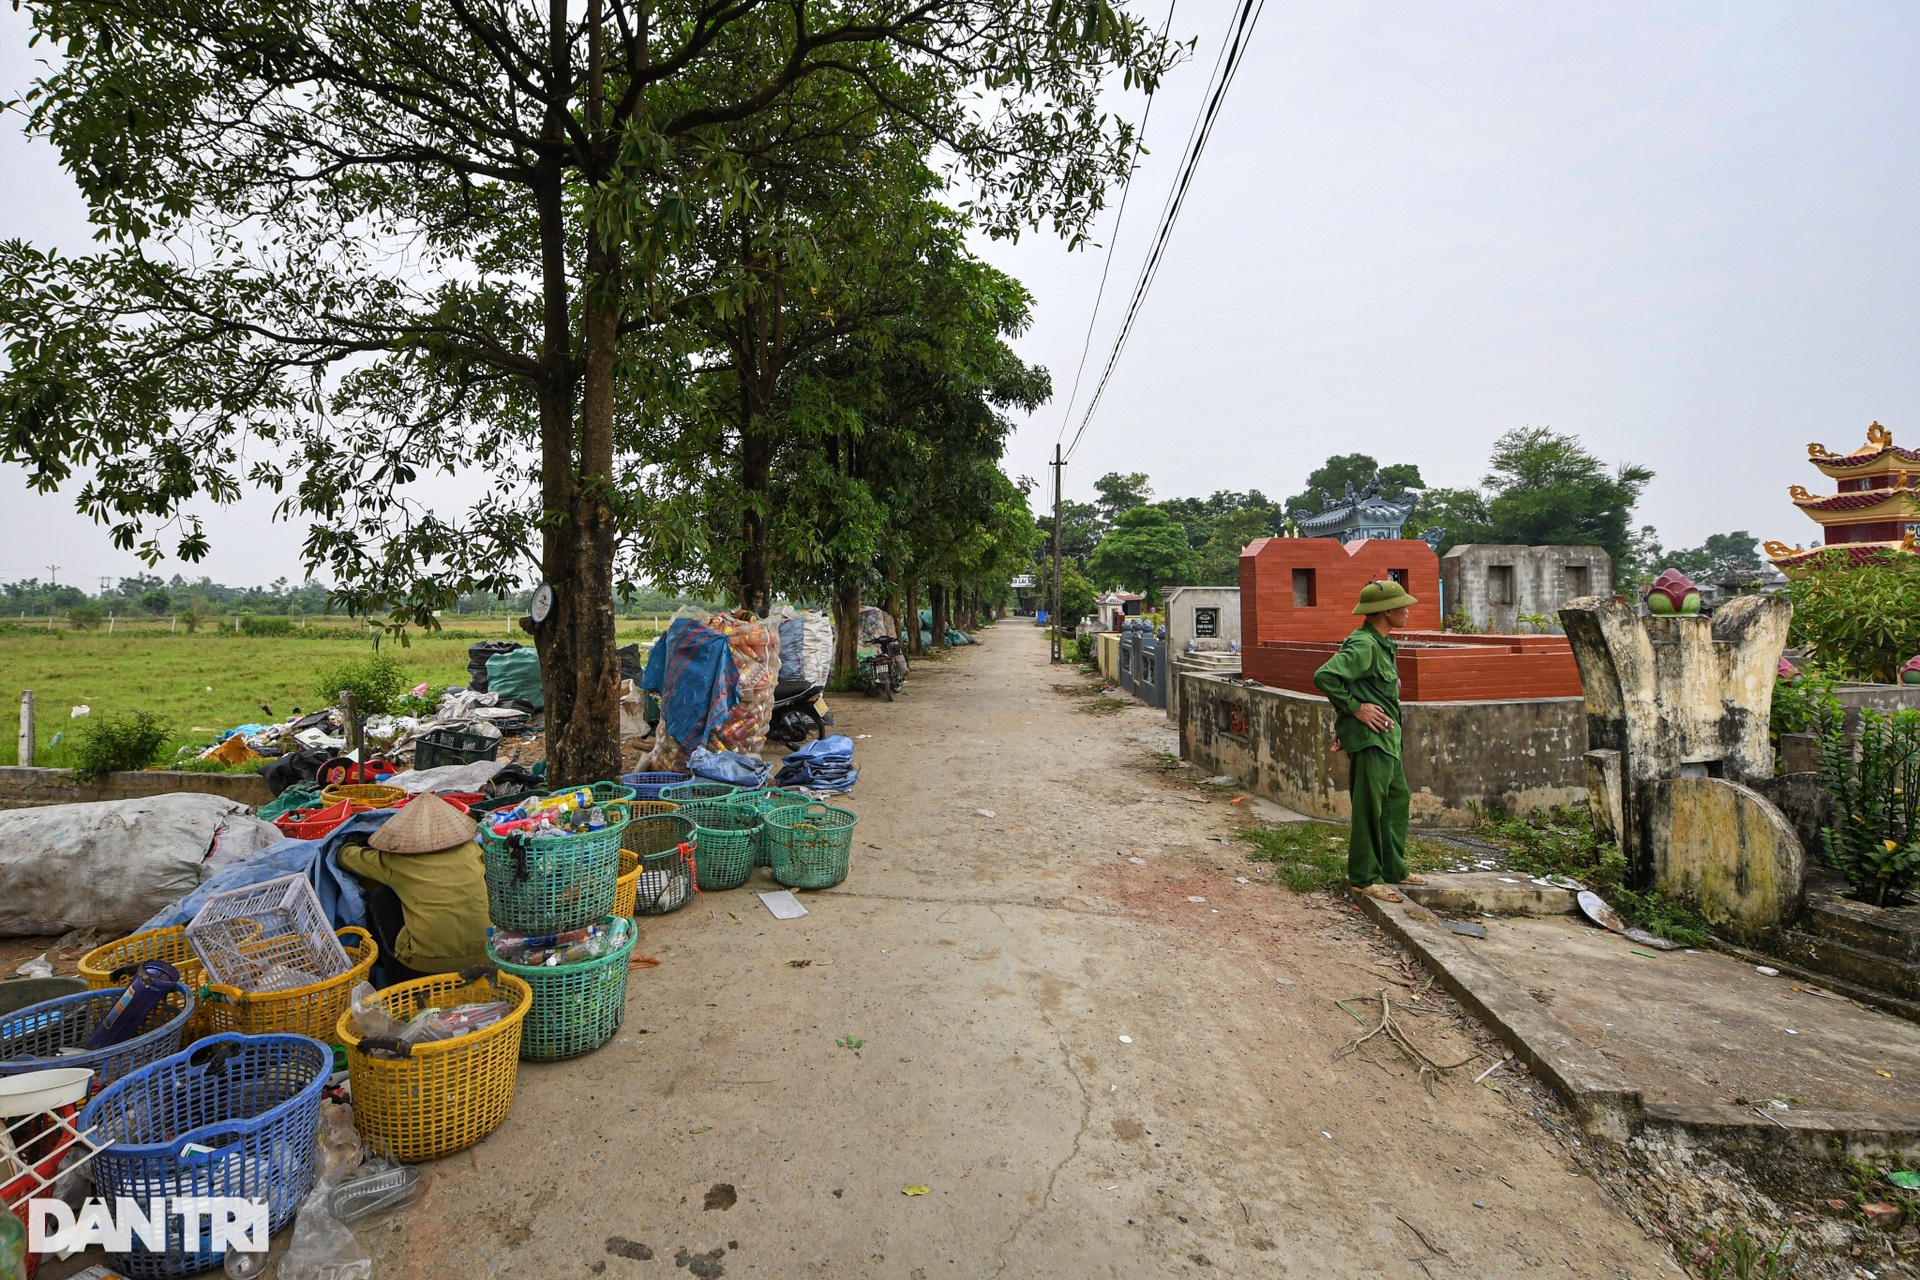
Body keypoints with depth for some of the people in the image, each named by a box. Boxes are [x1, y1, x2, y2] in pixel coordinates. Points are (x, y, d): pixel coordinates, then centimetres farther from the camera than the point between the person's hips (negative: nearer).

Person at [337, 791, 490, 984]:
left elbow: (346, 855, 23)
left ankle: (398, 983, 29)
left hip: (424, 968, -2)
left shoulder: (394, 861, 1)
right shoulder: (471, 849, 5)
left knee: (379, 896, 15)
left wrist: (347, 844, 47)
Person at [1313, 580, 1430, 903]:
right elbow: (1324, 676, -30)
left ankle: (1393, 869, 32)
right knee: (1369, 808, -2)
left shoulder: (1382, 643, 13)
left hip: (1387, 738, 11)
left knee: (1397, 800, 19)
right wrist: (1355, 708, -22)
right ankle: (1363, 877, 10)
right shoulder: (1363, 645, -19)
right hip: (1369, 738, -11)